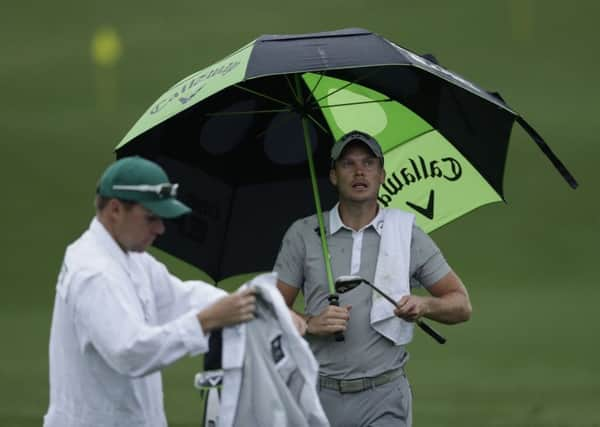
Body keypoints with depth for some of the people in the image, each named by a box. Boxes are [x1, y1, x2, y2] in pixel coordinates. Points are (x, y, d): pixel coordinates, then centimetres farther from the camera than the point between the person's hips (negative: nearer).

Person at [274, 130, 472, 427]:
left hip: (383, 399, -1)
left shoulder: (407, 235, 7)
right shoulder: (303, 234, 8)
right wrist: (311, 323, -13)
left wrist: (424, 305, -12)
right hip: (320, 396, 1)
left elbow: (461, 305, 9)